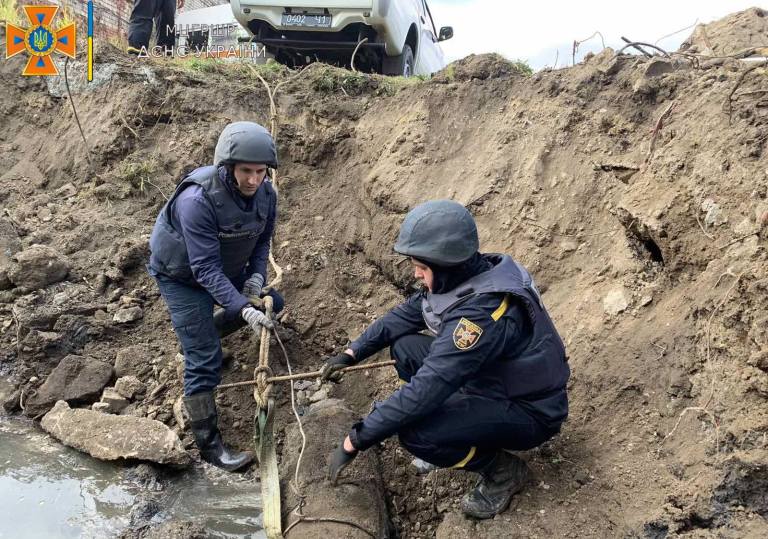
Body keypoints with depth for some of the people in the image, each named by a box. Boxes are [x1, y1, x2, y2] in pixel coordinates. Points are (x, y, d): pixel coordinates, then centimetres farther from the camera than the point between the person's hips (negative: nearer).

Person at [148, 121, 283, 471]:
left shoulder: (265, 193, -17)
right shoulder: (198, 200, -37)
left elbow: (262, 240, 0)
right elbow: (205, 269, -37)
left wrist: (257, 276, -18)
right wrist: (243, 309, -44)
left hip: (226, 267, 7)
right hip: (181, 277, -7)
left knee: (272, 304, 16)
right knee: (204, 360, -11)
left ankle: (202, 333, 33)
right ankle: (207, 443, 2)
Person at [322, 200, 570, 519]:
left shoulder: (482, 312, -35)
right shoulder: (463, 277, -8)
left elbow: (426, 389, -36)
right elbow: (405, 314, 6)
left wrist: (354, 442, -29)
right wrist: (351, 354, 2)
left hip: (530, 411, -9)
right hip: (495, 379, 9)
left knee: (413, 432, -27)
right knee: (404, 347, 2)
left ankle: (503, 470, -2)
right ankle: (460, 425, 13)